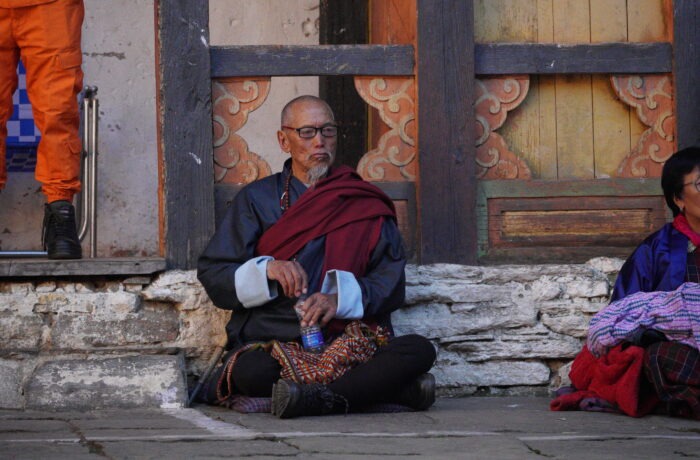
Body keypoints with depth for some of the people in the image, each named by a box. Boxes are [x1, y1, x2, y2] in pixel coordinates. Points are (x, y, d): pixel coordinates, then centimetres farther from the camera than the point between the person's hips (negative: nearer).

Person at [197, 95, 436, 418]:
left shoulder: (364, 204, 18)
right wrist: (267, 270, -12)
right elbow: (212, 274, 7)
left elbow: (391, 284, 7)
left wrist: (341, 297, -13)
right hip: (271, 341, -1)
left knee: (419, 350, -28)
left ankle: (318, 399, -35)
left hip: (349, 344, 1)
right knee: (250, 370, -38)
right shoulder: (257, 199, 16)